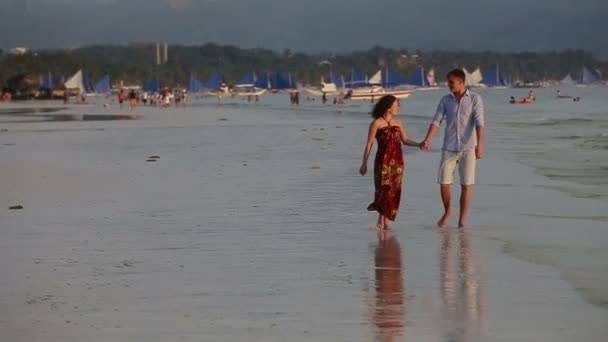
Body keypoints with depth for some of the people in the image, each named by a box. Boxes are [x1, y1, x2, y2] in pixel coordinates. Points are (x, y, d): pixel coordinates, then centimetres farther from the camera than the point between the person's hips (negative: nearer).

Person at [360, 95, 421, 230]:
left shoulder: (398, 123, 11)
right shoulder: (376, 123, -3)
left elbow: (405, 140, 11)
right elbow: (369, 144, -2)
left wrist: (419, 144, -7)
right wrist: (364, 163, -3)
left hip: (397, 160, 5)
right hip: (383, 160, -5)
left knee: (394, 190, 2)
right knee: (384, 187, -11)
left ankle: (385, 221, 8)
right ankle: (381, 219, 1)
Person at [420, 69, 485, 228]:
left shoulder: (475, 99, -3)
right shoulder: (445, 100, 7)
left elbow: (479, 123, -12)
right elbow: (437, 120, 0)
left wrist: (479, 146, -22)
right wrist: (428, 140, -16)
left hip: (468, 148, -3)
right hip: (449, 148, 3)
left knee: (466, 184, -1)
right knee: (444, 182, -1)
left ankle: (462, 219, 8)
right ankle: (447, 212, 23)